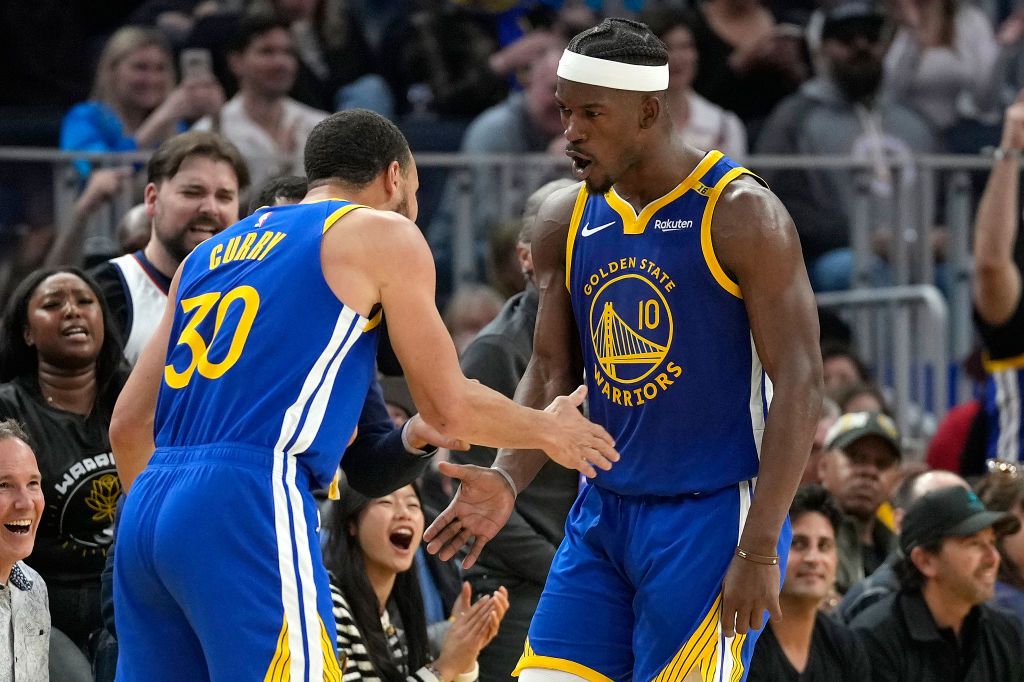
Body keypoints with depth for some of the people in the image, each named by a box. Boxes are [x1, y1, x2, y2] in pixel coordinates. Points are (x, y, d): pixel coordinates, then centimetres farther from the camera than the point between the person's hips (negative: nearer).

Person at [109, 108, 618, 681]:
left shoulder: (211, 252, 25)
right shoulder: (384, 235, 6)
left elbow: (129, 427, 23)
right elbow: (448, 408, 7)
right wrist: (548, 430, 25)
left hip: (146, 509, 7)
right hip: (247, 507, -7)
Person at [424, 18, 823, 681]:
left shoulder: (740, 215, -12)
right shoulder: (565, 221, 7)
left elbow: (800, 385, -14)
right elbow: (551, 372, 13)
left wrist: (760, 550, -20)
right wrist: (507, 480, -8)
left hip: (711, 516, -6)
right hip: (603, 513, 6)